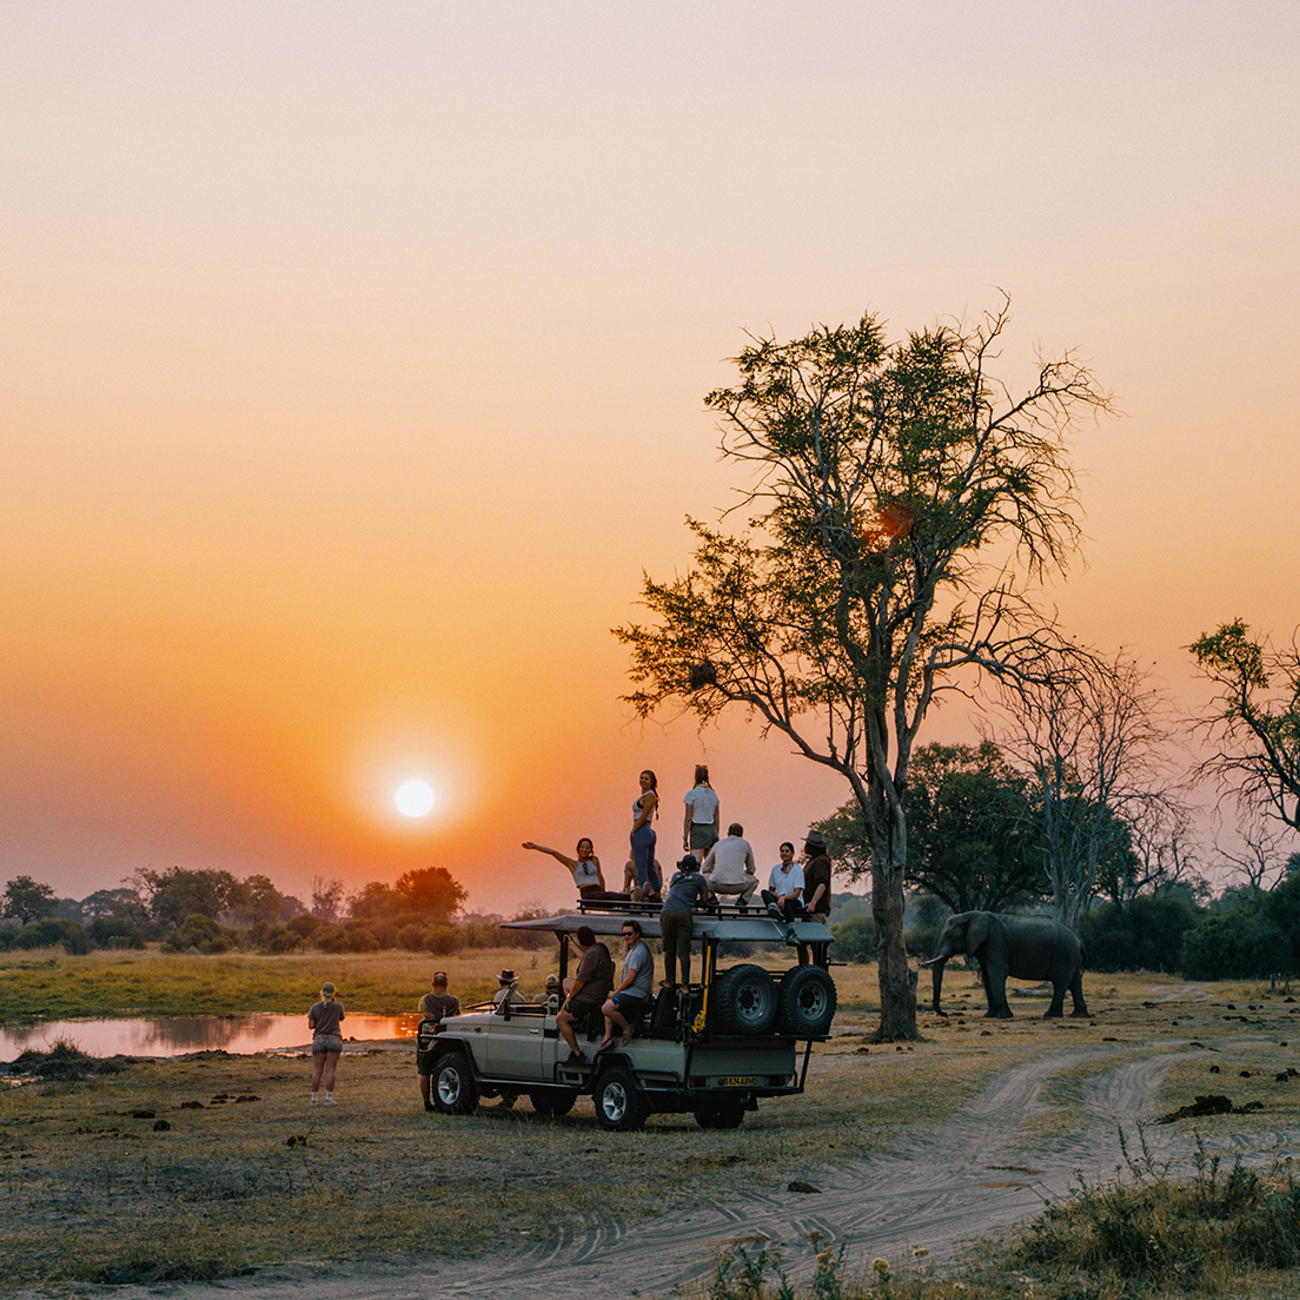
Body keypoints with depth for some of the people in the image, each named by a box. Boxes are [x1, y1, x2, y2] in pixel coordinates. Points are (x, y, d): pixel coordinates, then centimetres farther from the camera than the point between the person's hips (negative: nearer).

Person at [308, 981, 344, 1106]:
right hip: (334, 1040, -2)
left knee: (317, 1071, 4)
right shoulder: (338, 1006, -2)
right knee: (330, 1070, -3)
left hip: (319, 1040, 2)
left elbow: (310, 1025, 0)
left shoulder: (315, 1007, 0)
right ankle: (328, 1098, -6)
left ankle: (314, 1098, 3)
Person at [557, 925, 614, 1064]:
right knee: (566, 982, 30)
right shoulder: (601, 948, 4)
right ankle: (571, 1021, 30)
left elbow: (580, 981, -22)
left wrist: (570, 996, -9)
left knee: (560, 1019, -7)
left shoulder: (592, 954, -26)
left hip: (589, 998, -11)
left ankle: (577, 1053, -5)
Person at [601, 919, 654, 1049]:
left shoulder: (638, 952, -18)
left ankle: (626, 1027, -8)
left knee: (607, 1008, -25)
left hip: (636, 992, -11)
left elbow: (629, 979, -18)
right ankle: (607, 1037, 14)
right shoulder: (634, 949, 16)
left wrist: (615, 993, -8)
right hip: (632, 991, 11)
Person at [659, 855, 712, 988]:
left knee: (669, 951, 7)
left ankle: (670, 981, 12)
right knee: (683, 951, -3)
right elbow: (704, 900, 18)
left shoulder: (676, 876, 25)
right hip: (684, 913, -2)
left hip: (667, 912, 2)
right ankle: (685, 983, -9)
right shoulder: (699, 878, 17)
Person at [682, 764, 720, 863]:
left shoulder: (692, 794, -4)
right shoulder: (713, 795, 11)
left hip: (698, 830, -5)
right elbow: (717, 820, 13)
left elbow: (688, 819, -7)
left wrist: (685, 838, -4)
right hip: (712, 830, 5)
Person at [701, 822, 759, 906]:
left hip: (717, 886, 1)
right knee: (753, 880, 31)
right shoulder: (745, 844, 15)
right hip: (737, 887, -1)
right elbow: (751, 869, 22)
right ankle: (743, 901, 5)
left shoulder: (718, 844, 19)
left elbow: (705, 868, 24)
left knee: (704, 877, 34)